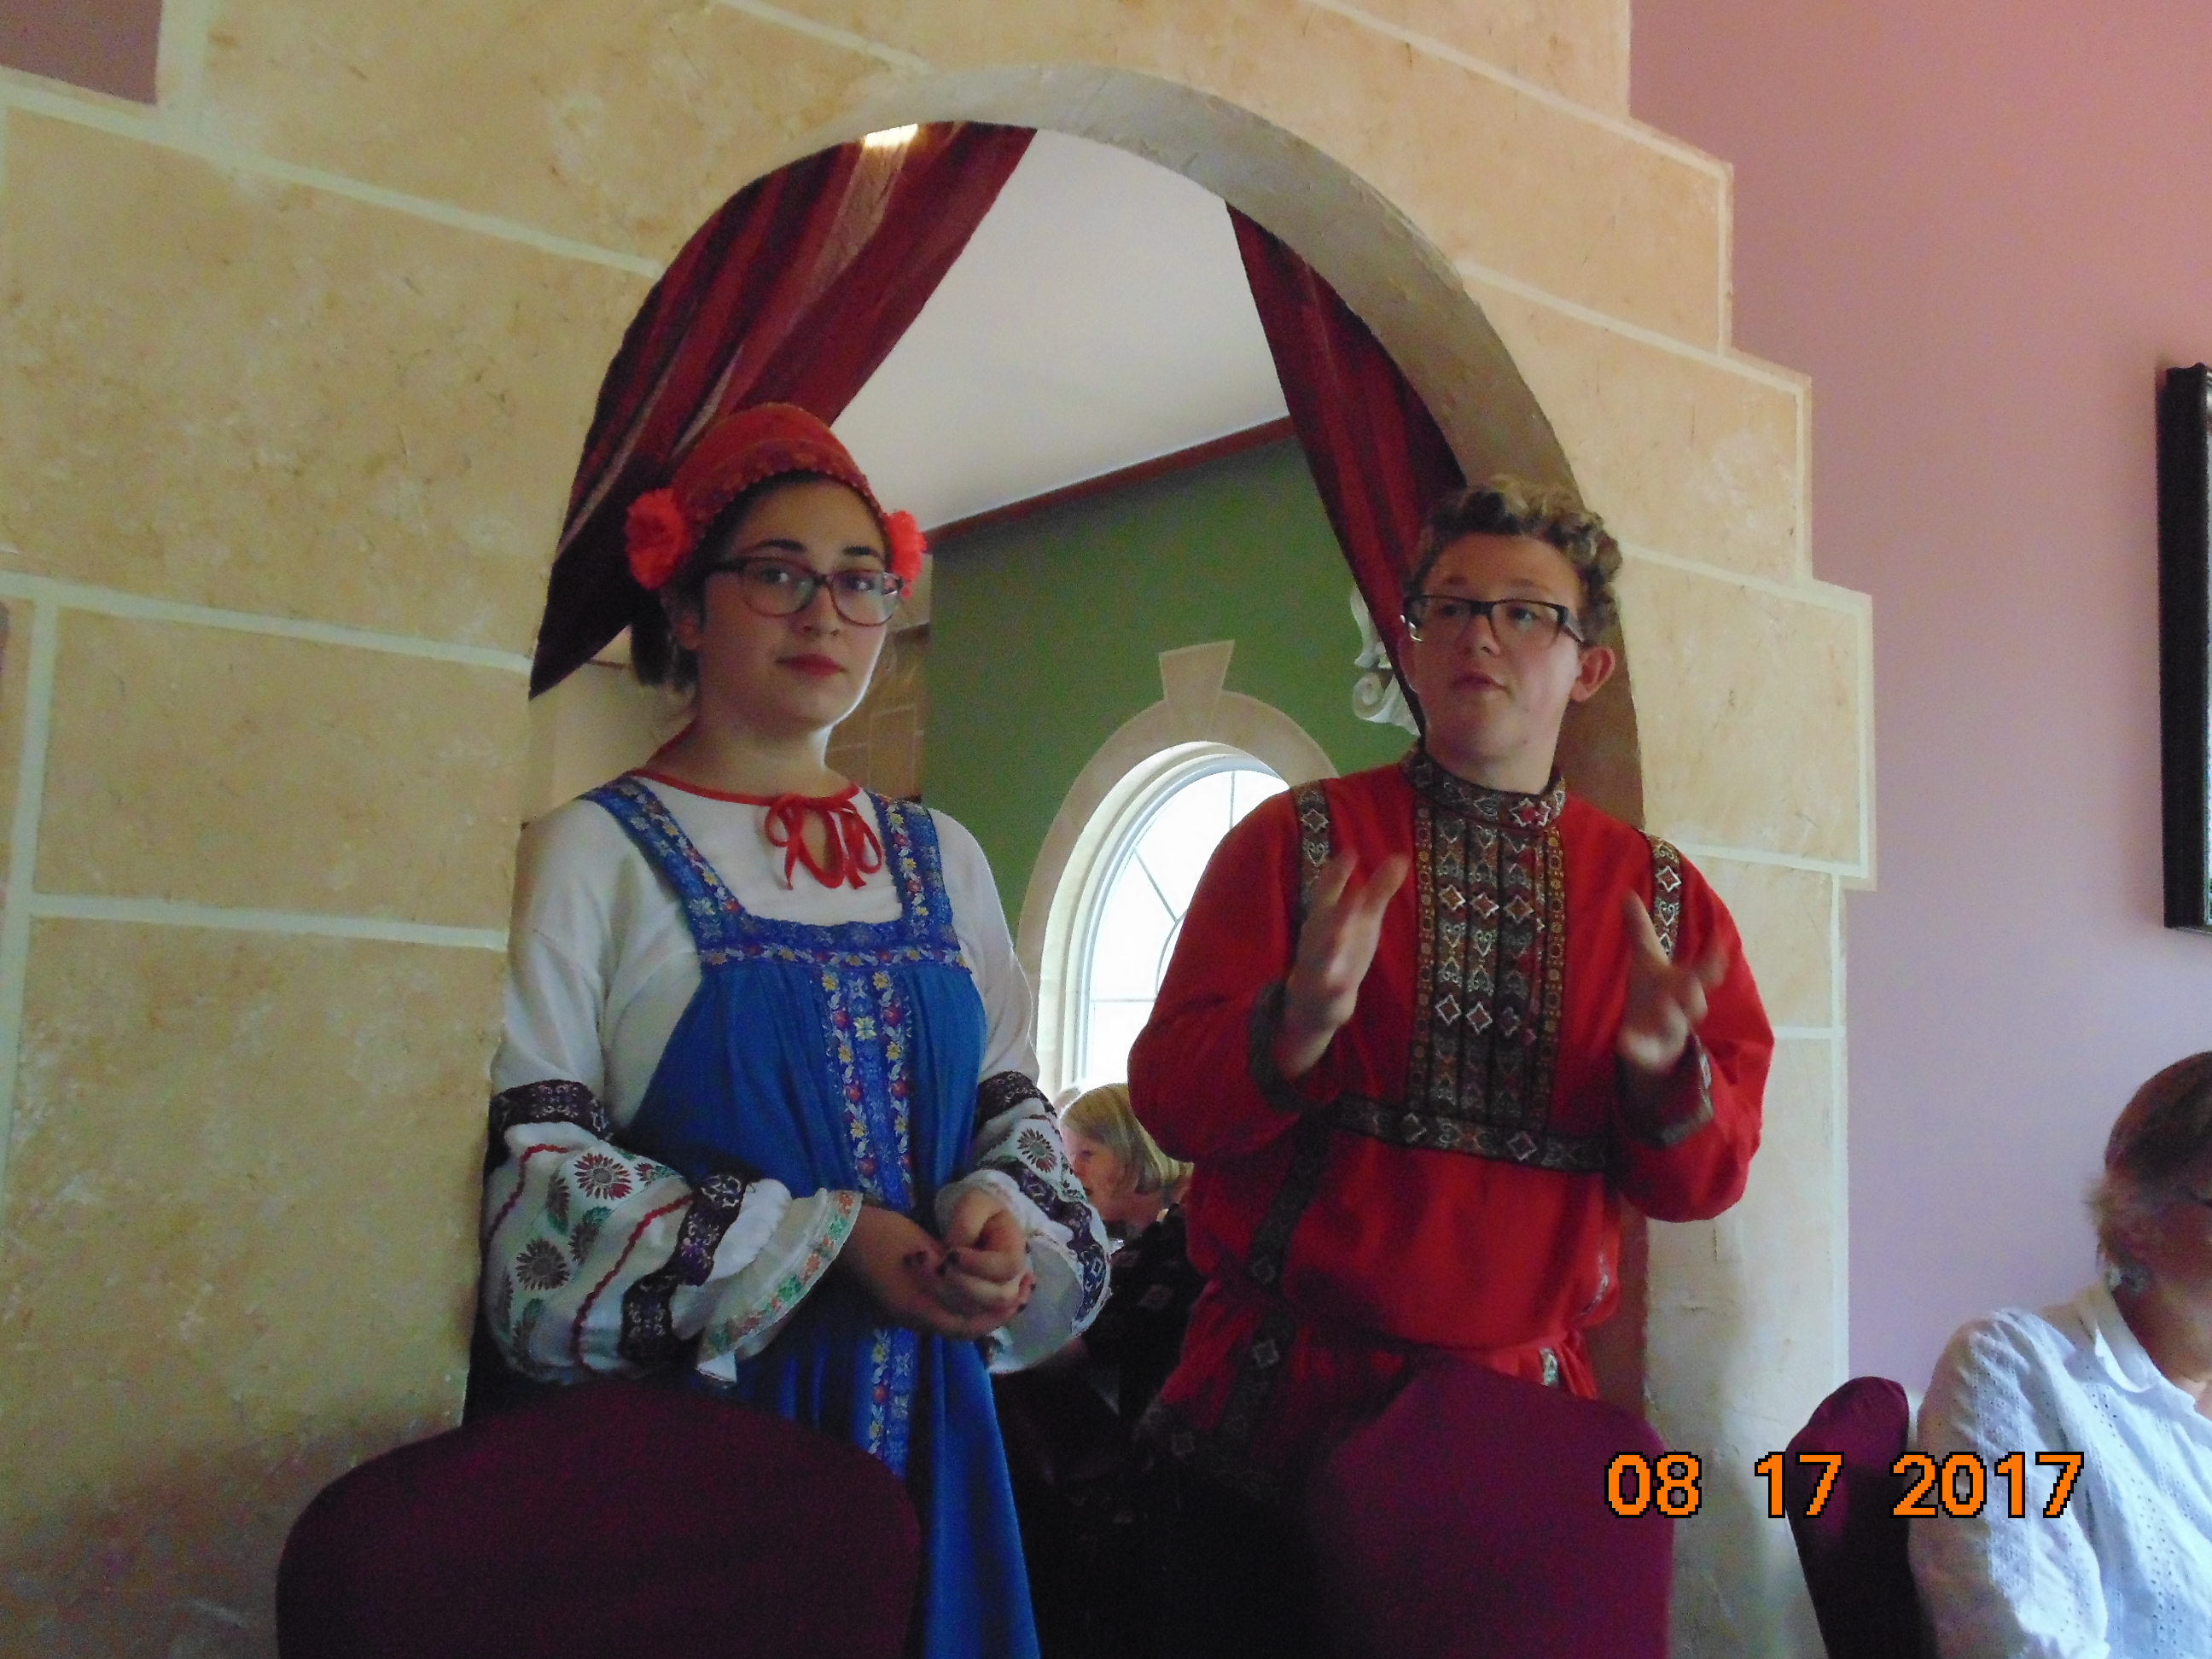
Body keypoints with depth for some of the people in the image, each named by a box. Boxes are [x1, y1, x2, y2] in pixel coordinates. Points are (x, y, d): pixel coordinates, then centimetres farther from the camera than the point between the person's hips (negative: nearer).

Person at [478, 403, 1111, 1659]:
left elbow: (1013, 1096, 14)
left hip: (926, 1408, 5)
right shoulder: (595, 852, -5)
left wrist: (998, 1208, -9)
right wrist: (827, 1239, -16)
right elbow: (531, 1157, -11)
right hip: (692, 1410, -4)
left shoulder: (940, 858, 11)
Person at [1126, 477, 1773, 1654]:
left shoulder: (1662, 895, 6)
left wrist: (1661, 1070, -20)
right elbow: (1169, 1099, -7)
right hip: (1278, 1406, -2)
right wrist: (1297, 1021, -27)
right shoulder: (1297, 840, -1)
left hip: (1517, 1416, 2)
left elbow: (1703, 1180, 2)